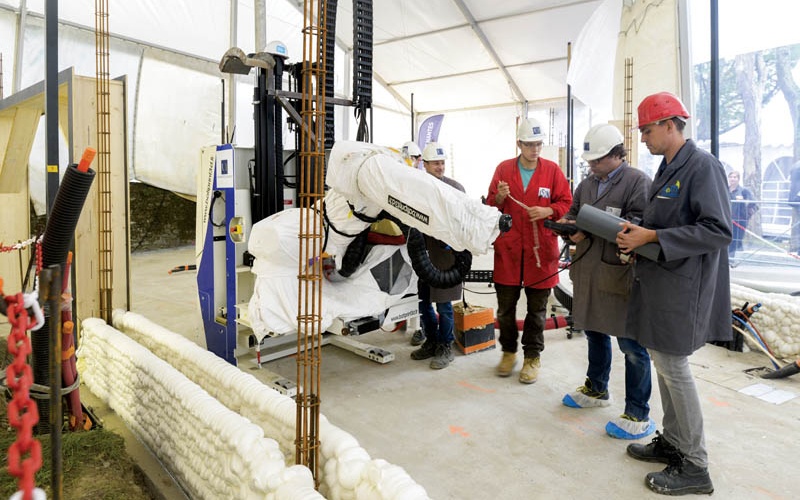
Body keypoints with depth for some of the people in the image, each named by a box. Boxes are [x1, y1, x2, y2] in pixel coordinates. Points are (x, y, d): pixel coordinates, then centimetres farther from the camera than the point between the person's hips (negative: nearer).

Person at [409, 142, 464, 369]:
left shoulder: (455, 188, -1)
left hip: (445, 253, -4)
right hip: (423, 253, 4)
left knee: (443, 303, 2)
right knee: (423, 301, 12)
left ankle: (445, 348, 17)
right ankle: (431, 342, 30)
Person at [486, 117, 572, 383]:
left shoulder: (552, 170, 3)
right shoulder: (503, 169, 5)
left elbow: (567, 204, 3)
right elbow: (490, 208, 8)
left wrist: (548, 210, -15)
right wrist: (499, 198, -14)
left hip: (540, 250, -1)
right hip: (508, 249, 1)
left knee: (537, 309, 9)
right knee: (505, 306, 9)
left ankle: (532, 357, 24)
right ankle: (509, 351, 28)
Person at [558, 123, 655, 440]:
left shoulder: (637, 182, -8)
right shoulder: (586, 184, 15)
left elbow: (637, 225, -20)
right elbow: (574, 214, 19)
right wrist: (569, 225, -5)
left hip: (621, 274, -7)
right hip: (588, 273, 8)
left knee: (631, 346, 0)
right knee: (594, 333, 21)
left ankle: (639, 416, 13)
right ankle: (596, 390, 41)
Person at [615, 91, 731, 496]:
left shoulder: (703, 166, -13)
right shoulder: (667, 168, 14)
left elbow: (718, 231, -21)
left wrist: (650, 237, -21)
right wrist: (636, 232, 2)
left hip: (682, 287, -9)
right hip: (658, 282, 9)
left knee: (672, 366, -1)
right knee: (663, 362, 16)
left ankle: (694, 466, 15)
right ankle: (672, 442, 32)